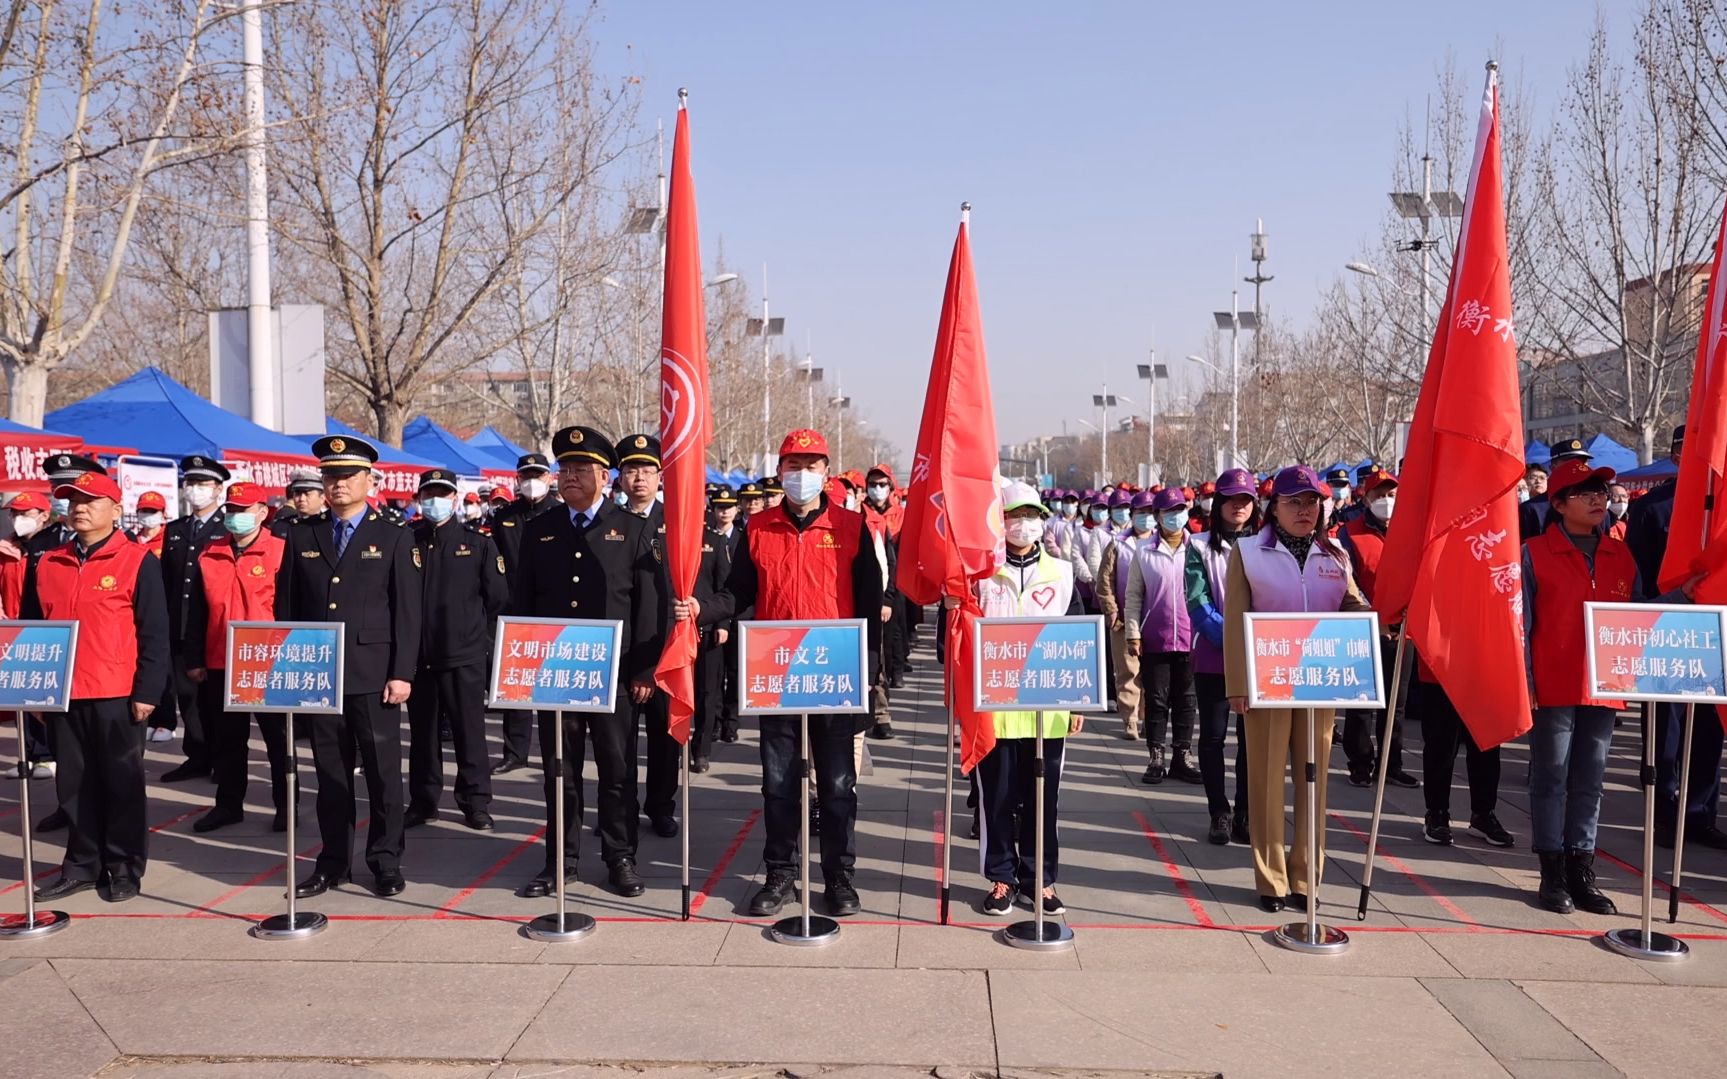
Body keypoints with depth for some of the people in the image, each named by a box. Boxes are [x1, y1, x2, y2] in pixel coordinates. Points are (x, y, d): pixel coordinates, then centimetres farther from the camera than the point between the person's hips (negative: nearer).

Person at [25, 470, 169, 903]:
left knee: (122, 782, 5)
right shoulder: (47, 565, 10)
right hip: (63, 694, 5)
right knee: (75, 783, 12)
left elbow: (154, 633, -7)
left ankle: (125, 867, 14)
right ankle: (83, 864, 23)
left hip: (118, 695, -5)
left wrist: (147, 691, -12)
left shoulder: (138, 560, -4)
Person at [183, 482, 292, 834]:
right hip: (219, 665, 4)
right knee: (225, 739, 13)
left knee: (278, 738, 6)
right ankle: (229, 804, 24)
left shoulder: (281, 553, -5)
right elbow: (196, 613, 10)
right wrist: (194, 660, 7)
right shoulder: (208, 556, 7)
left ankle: (286, 804, 16)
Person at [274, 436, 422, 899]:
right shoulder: (302, 536, 10)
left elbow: (407, 612, -2)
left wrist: (402, 673, -9)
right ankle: (333, 862, 21)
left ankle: (385, 861, 15)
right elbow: (286, 607, 11)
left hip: (374, 674, -3)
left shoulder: (394, 536, 2)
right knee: (330, 773, 10)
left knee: (383, 772, 3)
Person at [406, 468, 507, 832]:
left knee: (469, 730, 4)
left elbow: (497, 596, 5)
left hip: (465, 654, -1)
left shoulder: (478, 540, 1)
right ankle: (423, 801, 22)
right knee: (422, 732, 11)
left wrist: (476, 631, 8)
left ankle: (476, 803, 14)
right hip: (417, 654, 2)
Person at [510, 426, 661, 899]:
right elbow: (521, 602, 10)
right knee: (559, 770, 9)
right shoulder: (538, 530, 9)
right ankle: (561, 859, 20)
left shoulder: (633, 529, 2)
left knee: (618, 770, 6)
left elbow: (648, 605, -1)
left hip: (614, 671, -2)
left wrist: (644, 670, -6)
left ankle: (620, 858, 18)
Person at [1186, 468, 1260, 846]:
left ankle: (1245, 814, 14)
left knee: (1251, 736, 3)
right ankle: (1219, 813, 14)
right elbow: (1197, 603, -7)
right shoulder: (1200, 547, 2)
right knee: (1213, 736, 3)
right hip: (1213, 658, -1)